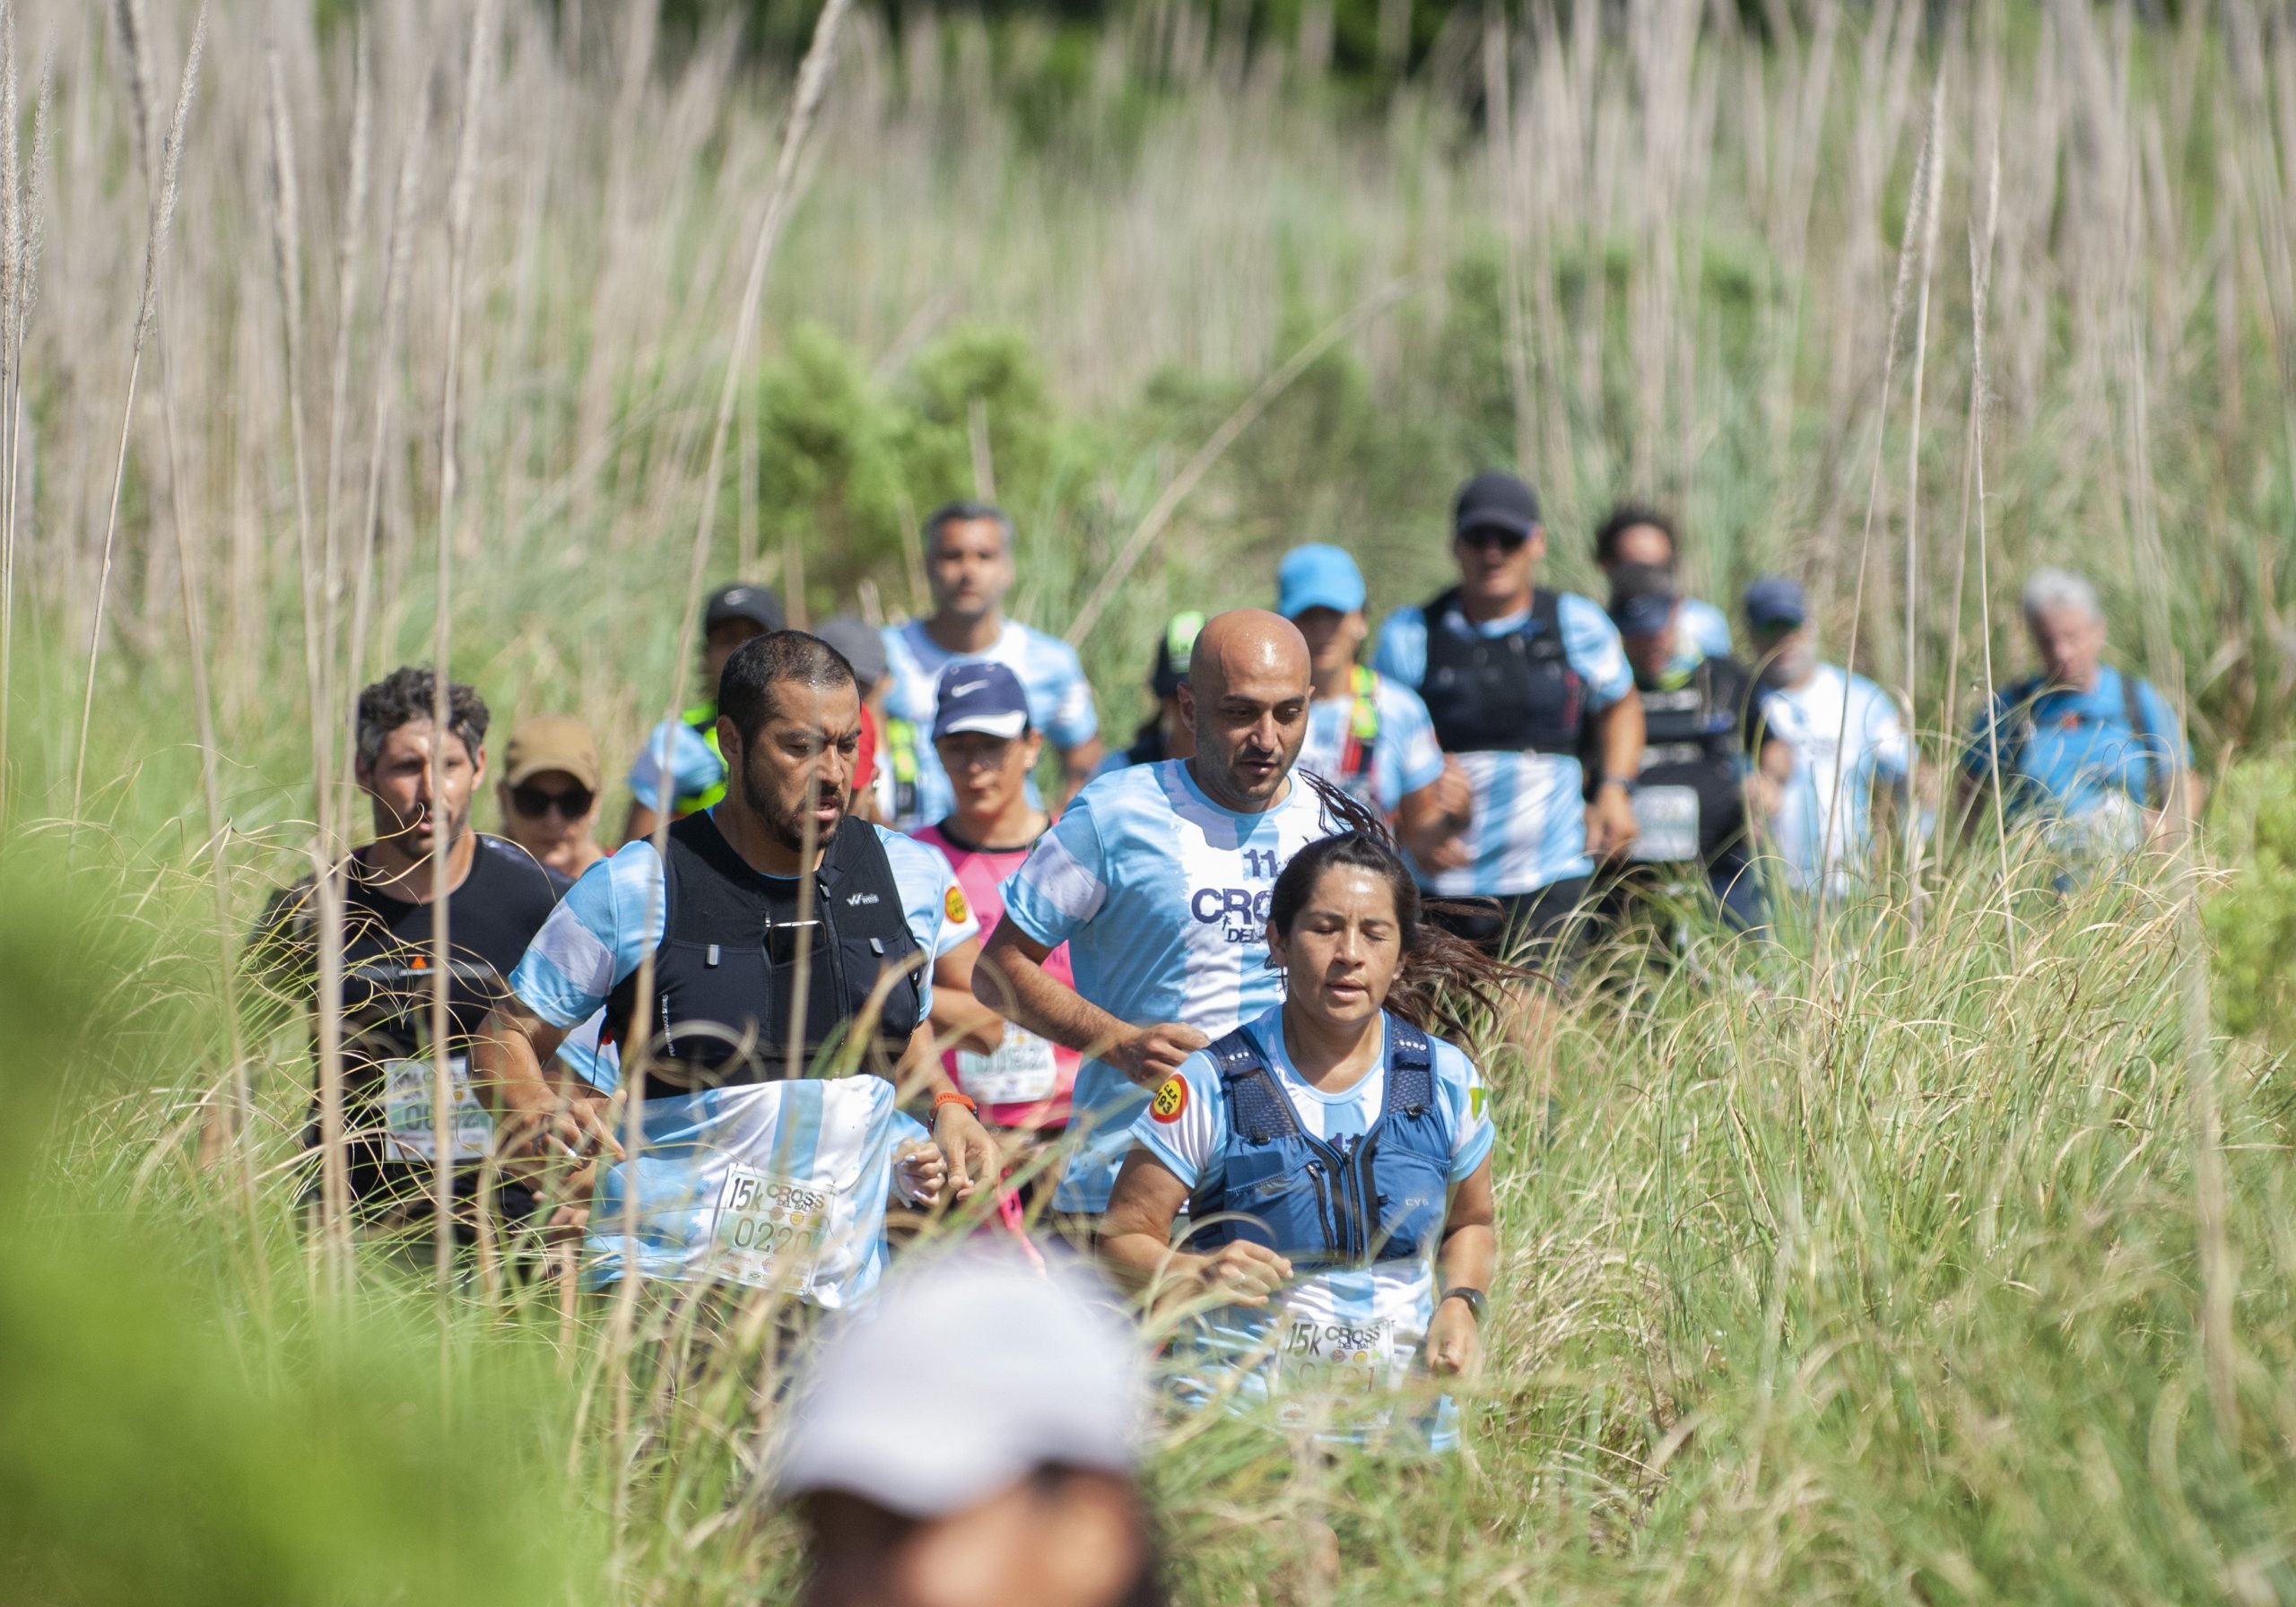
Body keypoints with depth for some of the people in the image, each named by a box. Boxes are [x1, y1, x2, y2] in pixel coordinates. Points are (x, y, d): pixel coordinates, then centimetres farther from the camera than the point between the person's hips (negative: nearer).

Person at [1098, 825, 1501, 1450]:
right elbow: (1123, 1239, -5)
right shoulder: (1210, 1088, -7)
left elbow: (1470, 1225, 18)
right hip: (1241, 1413, -3)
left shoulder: (1445, 1082, 2)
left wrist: (1460, 1304, -1)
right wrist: (1195, 1275, -25)